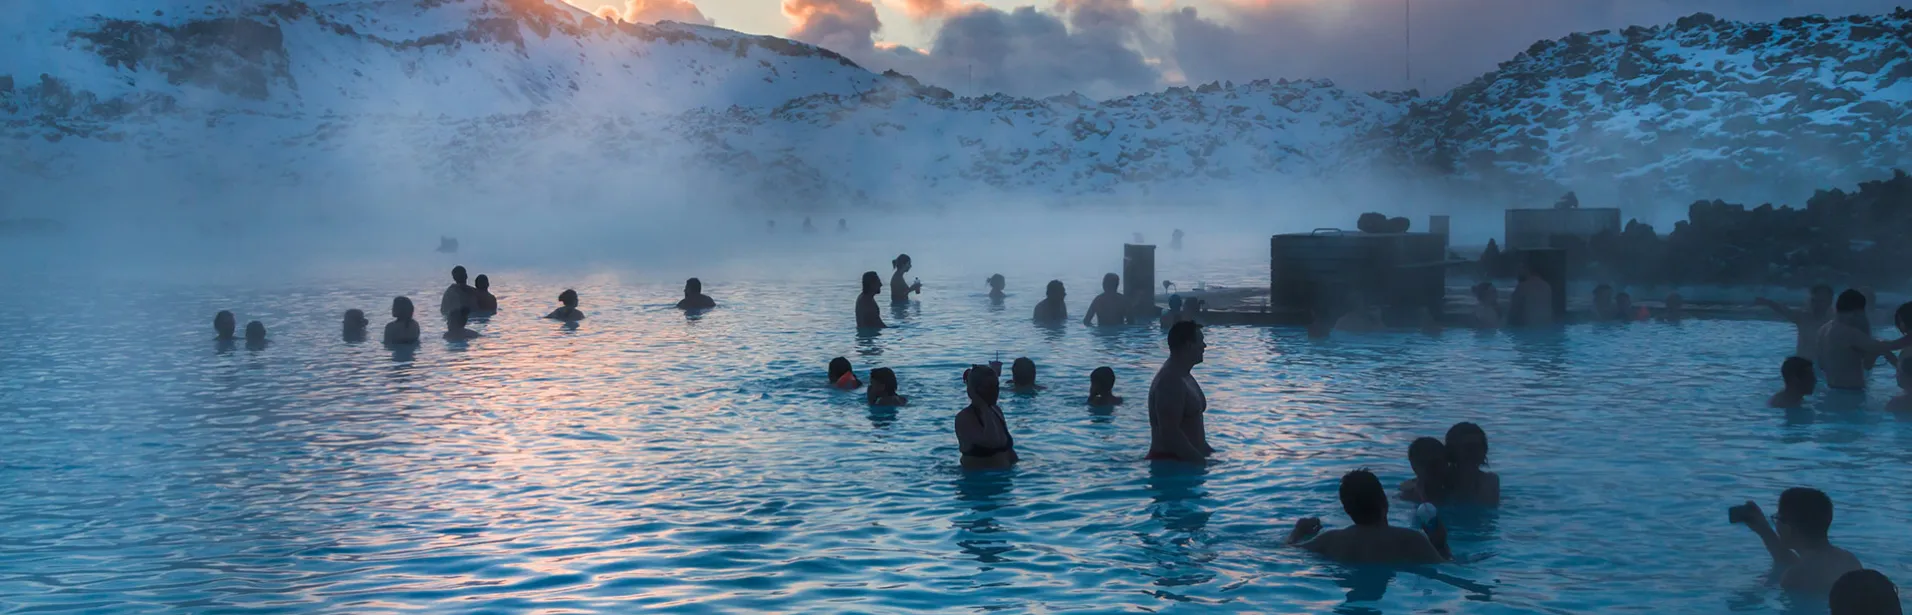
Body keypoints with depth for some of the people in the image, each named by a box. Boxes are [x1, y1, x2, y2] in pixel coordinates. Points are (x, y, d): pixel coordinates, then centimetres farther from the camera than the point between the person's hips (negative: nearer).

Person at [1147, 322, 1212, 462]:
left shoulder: (1183, 376, 16)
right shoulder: (1171, 382, -19)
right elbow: (1170, 434, -25)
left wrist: (1207, 451, 17)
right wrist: (1201, 460, -23)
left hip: (1185, 459, 10)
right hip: (1170, 463, -10)